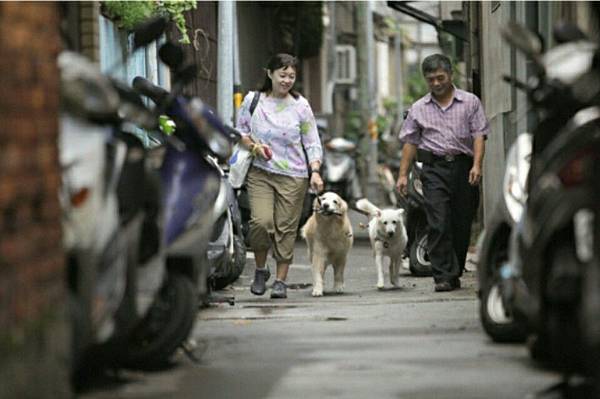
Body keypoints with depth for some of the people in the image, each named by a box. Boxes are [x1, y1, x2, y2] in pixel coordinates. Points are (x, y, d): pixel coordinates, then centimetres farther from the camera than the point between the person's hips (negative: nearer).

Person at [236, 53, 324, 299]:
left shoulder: (300, 106, 3)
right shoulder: (253, 100, 4)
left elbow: (312, 143, 5)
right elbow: (240, 131, 14)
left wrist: (315, 171, -9)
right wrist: (254, 146, -6)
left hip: (293, 176, 0)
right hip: (260, 172, 0)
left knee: (286, 228, -2)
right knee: (261, 221, -17)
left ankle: (281, 280, 8)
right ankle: (260, 270, 7)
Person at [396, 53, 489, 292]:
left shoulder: (470, 102, 7)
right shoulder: (419, 109, 11)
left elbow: (479, 135, 0)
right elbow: (410, 142, 11)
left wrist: (477, 165, -13)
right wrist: (403, 174, 5)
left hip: (463, 166, 0)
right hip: (434, 168, 0)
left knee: (462, 224, 4)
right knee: (439, 224, -11)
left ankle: (455, 273, 16)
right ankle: (442, 276, -13)